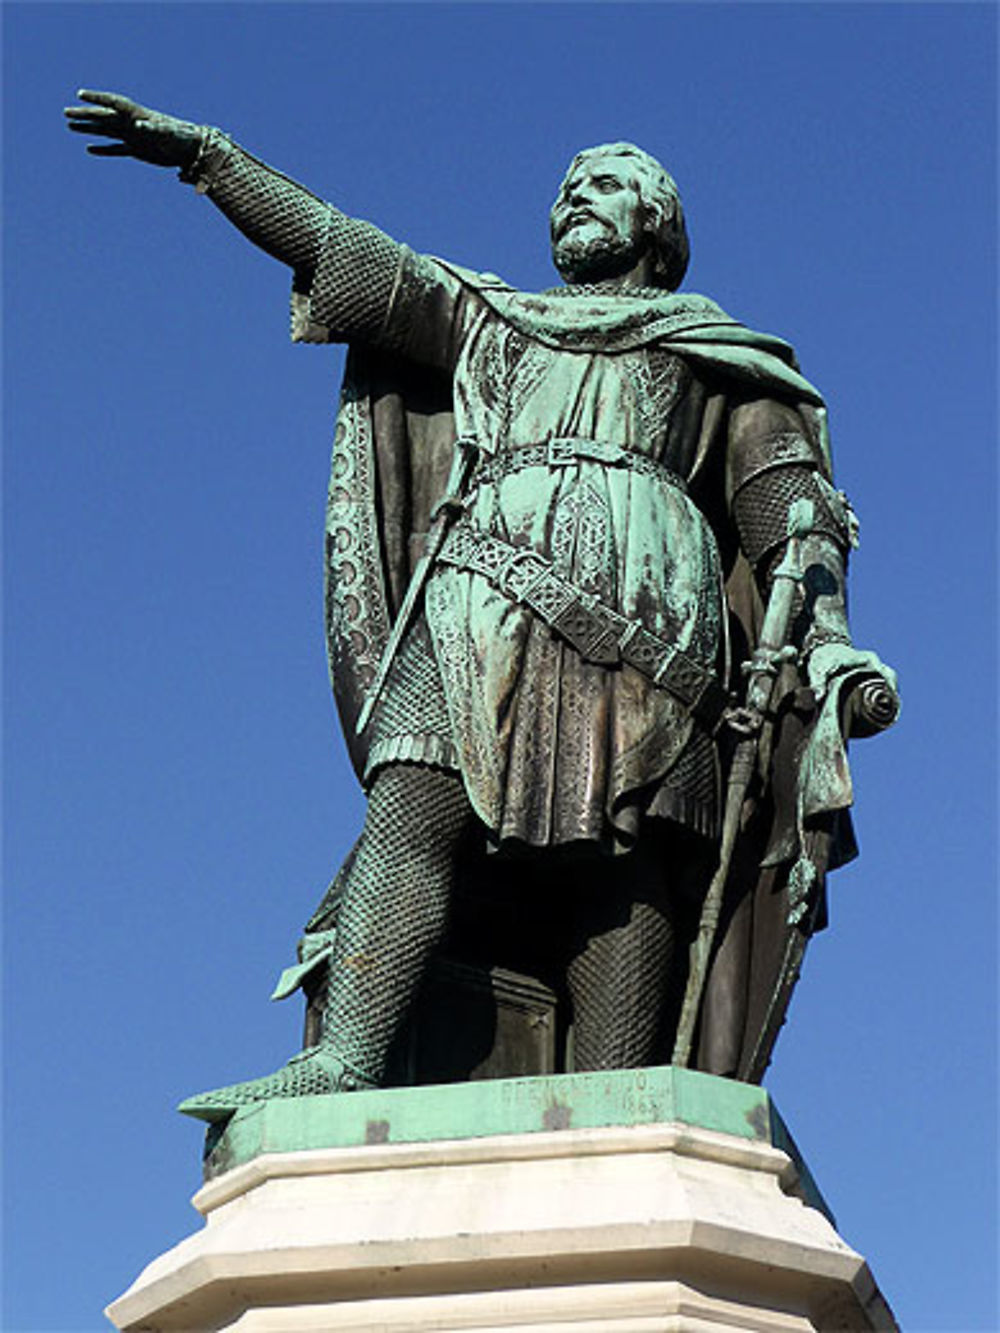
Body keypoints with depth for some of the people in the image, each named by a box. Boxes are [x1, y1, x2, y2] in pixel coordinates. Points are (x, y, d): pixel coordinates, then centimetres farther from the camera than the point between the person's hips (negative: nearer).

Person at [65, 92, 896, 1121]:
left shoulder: (712, 349, 29)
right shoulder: (490, 321, 36)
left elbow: (790, 501, 16)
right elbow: (341, 253, 27)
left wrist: (827, 633, -2)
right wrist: (202, 153, 20)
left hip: (638, 588, -1)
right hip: (484, 576, 2)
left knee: (627, 849, -18)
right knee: (416, 799, -22)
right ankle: (346, 1063, -36)